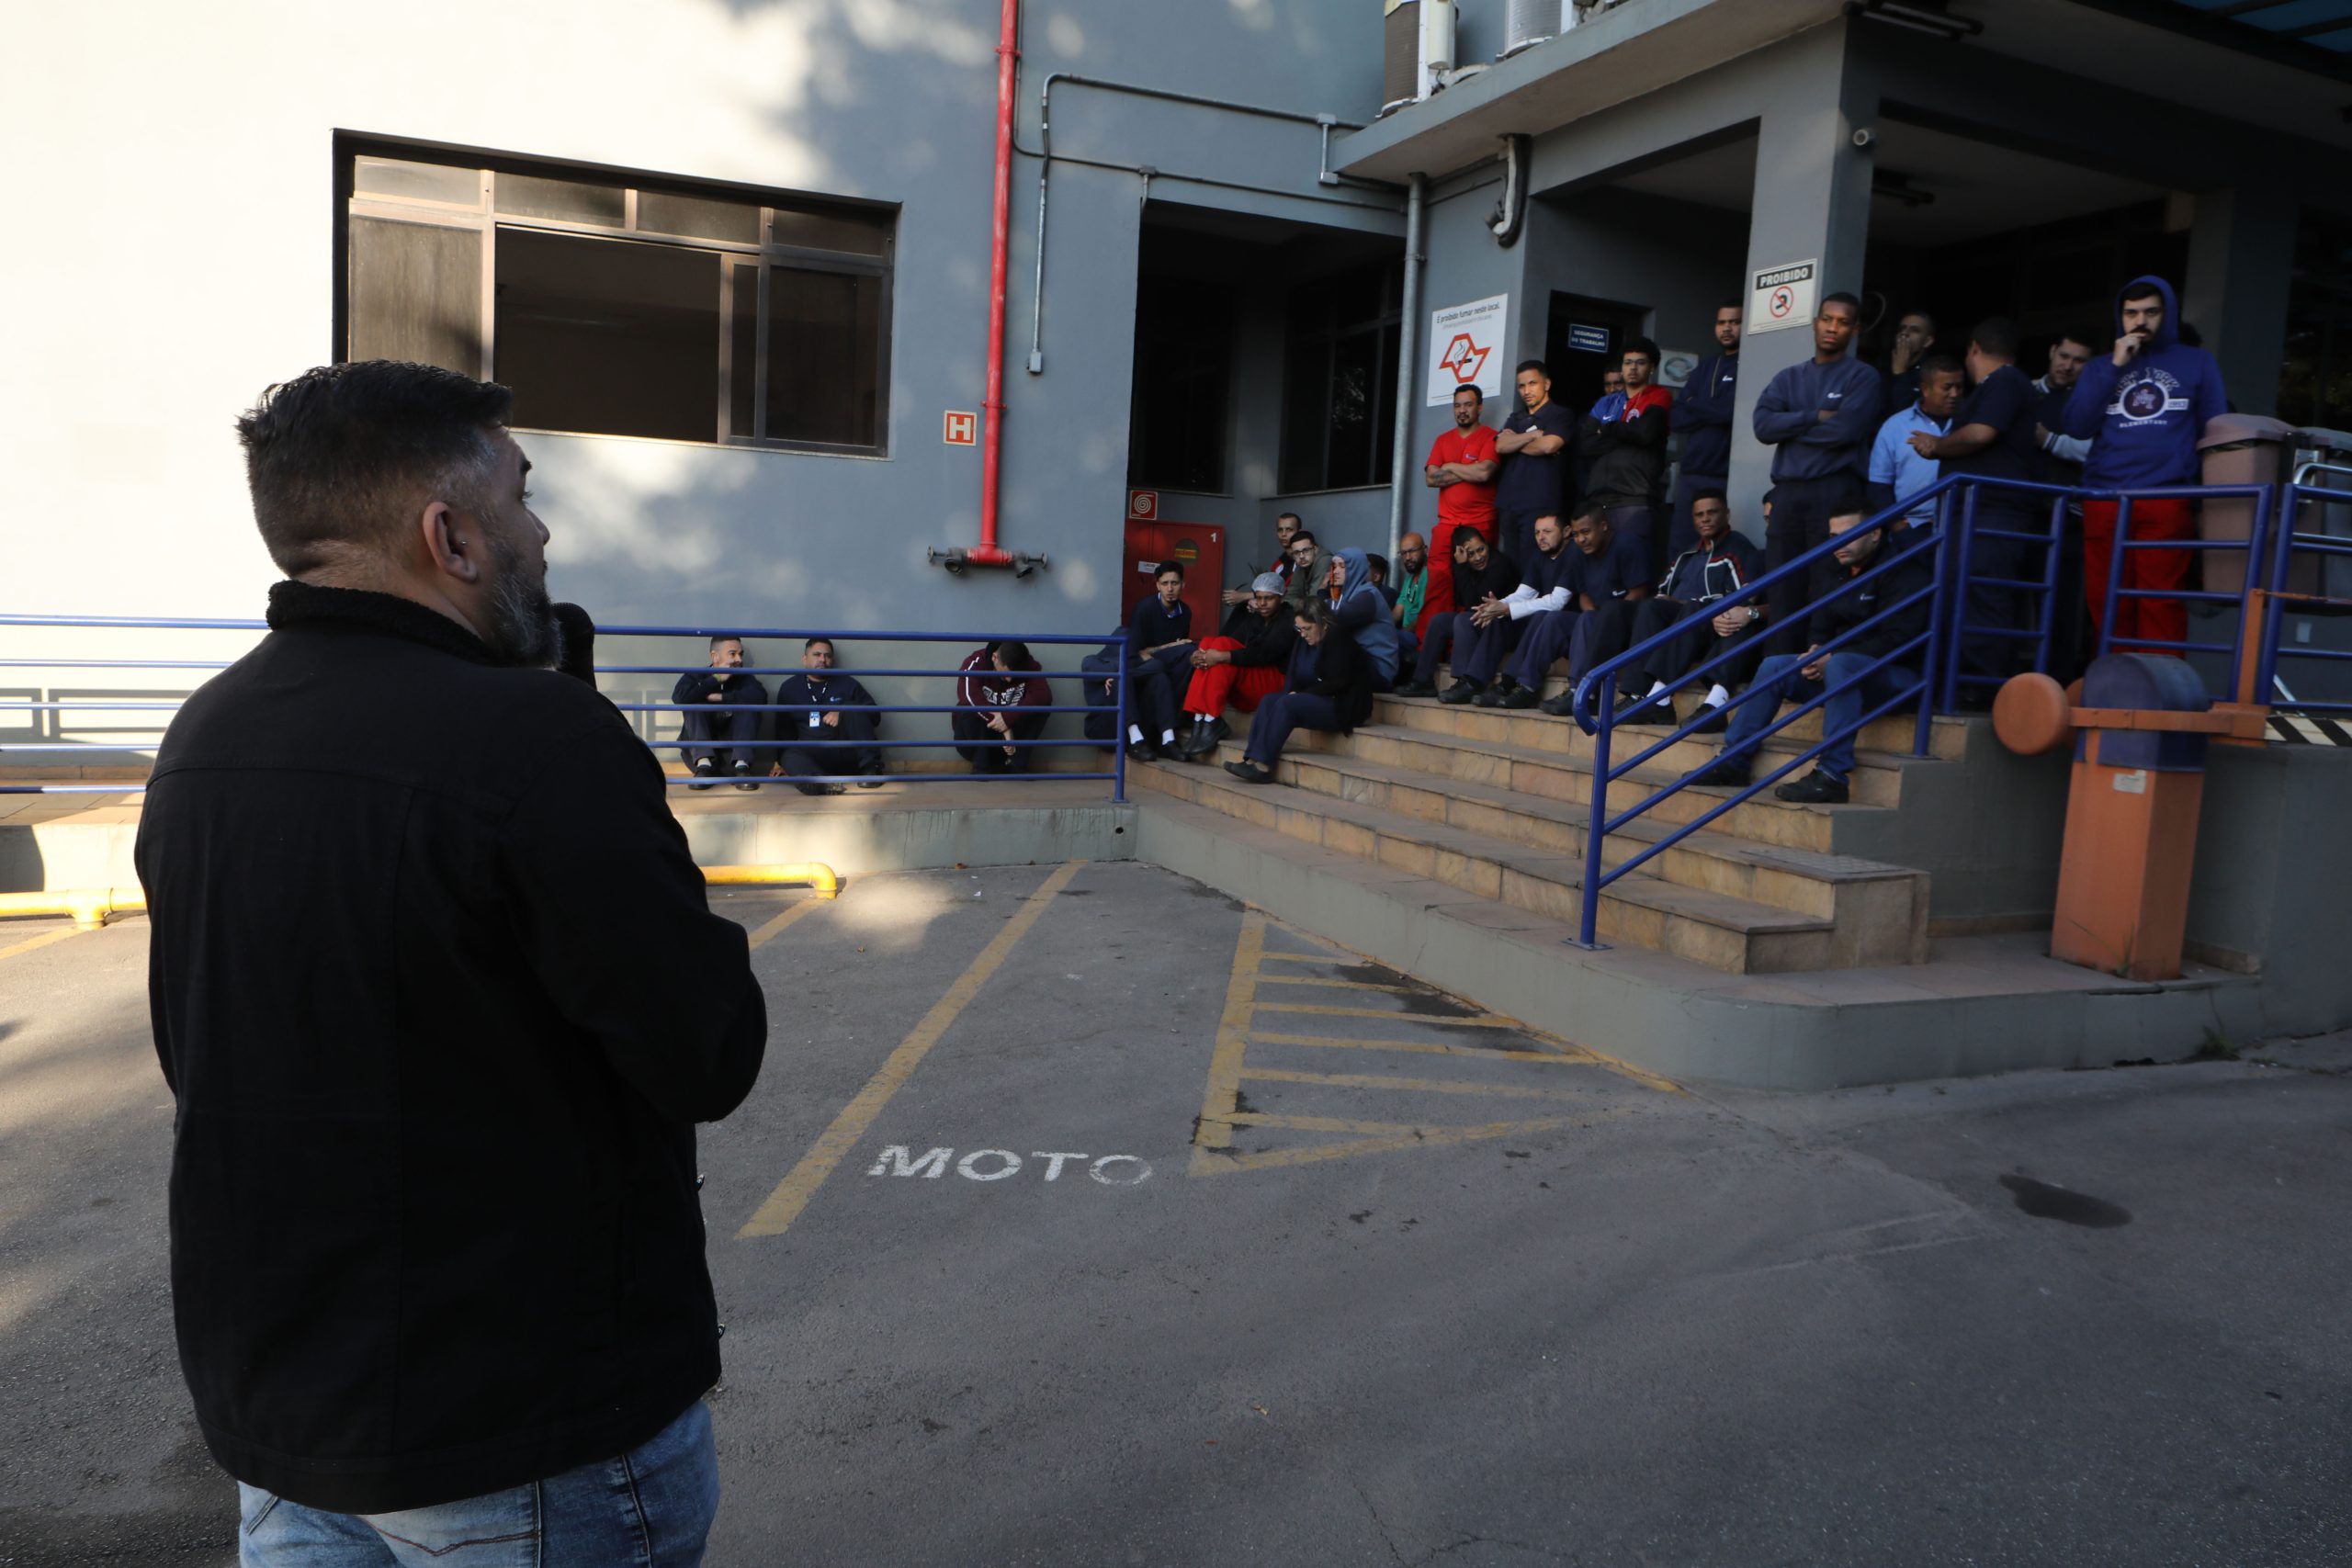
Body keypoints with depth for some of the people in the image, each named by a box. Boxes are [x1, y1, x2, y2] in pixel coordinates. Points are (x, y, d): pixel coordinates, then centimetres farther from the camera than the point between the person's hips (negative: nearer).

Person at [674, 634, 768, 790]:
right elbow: (679, 696, -23)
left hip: (731, 753, 1)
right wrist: (716, 679, -18)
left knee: (749, 706, -16)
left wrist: (719, 697, -22)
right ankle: (703, 765, -30)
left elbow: (760, 696, -21)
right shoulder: (696, 676, 1)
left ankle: (741, 767, -28)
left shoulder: (744, 678, 3)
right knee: (694, 703, -19)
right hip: (699, 752, -1)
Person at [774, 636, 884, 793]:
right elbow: (783, 729, 15)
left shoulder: (847, 684, 13)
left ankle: (870, 768, -27)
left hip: (847, 751, 0)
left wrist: (842, 713, -9)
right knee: (790, 757, -30)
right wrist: (780, 761, 4)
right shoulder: (790, 688, 14)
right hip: (812, 756, 0)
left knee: (852, 708, -22)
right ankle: (819, 782, -59)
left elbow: (874, 717, 7)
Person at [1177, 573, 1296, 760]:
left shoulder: (1287, 620, -3)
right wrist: (1200, 655, -18)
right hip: (1243, 695, 6)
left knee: (1222, 645, -24)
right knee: (1208, 642, -16)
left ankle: (1211, 723, -29)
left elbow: (1264, 654, -19)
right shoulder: (1246, 613, 16)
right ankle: (1199, 721, -28)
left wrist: (1221, 656, -28)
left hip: (1275, 685, -6)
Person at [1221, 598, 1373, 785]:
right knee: (1269, 702, -10)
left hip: (1343, 707, -9)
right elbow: (1297, 680, 14)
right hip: (1319, 700, 9)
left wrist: (1301, 695, -16)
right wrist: (1294, 693, -9)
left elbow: (1337, 682, -18)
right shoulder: (1306, 643, 14)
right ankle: (1252, 760, -23)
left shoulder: (1338, 640, -11)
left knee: (1287, 704, -27)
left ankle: (1263, 767, -29)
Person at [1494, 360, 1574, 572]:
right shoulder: (1515, 419, 23)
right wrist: (1533, 435, -7)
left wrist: (1516, 443, 3)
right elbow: (1500, 446, 5)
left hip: (1539, 506, -6)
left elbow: (1548, 445, -14)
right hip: (1509, 504, 6)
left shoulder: (1561, 416, 4)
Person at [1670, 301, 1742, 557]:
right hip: (1691, 473, 6)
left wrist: (1694, 404, -1)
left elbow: (1734, 410, -17)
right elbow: (1677, 419, 9)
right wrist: (1714, 411, -7)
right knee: (1679, 549, 7)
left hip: (1728, 477, -6)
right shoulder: (1704, 368, 18)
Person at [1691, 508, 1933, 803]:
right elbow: (1822, 629, 21)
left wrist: (1831, 658, -21)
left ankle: (1833, 776, -40)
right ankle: (1733, 762, -4)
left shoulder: (1902, 569, -12)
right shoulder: (1844, 573, 15)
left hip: (1901, 675, -9)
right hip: (1843, 667, 9)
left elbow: (1897, 640, -21)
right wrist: (1816, 654, -3)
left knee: (1841, 665, -37)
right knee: (1774, 667, -3)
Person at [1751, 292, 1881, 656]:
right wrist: (1815, 417, -7)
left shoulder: (1862, 376, 5)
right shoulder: (1789, 378, 18)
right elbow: (1763, 424, 1)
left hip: (1836, 492, -4)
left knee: (1828, 593, -6)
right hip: (1787, 492, 5)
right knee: (1781, 590, 2)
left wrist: (1791, 428, 0)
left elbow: (1845, 429, -11)